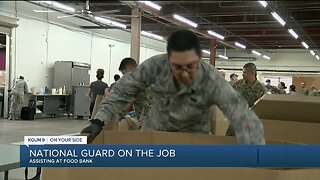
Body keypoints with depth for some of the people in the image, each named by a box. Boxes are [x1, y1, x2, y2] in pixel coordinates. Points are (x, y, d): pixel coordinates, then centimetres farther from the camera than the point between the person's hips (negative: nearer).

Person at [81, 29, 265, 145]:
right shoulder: (155, 65, -25)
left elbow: (245, 119, -40)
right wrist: (99, 121, -21)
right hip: (154, 130, 2)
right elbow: (122, 91, -12)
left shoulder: (212, 81, -32)